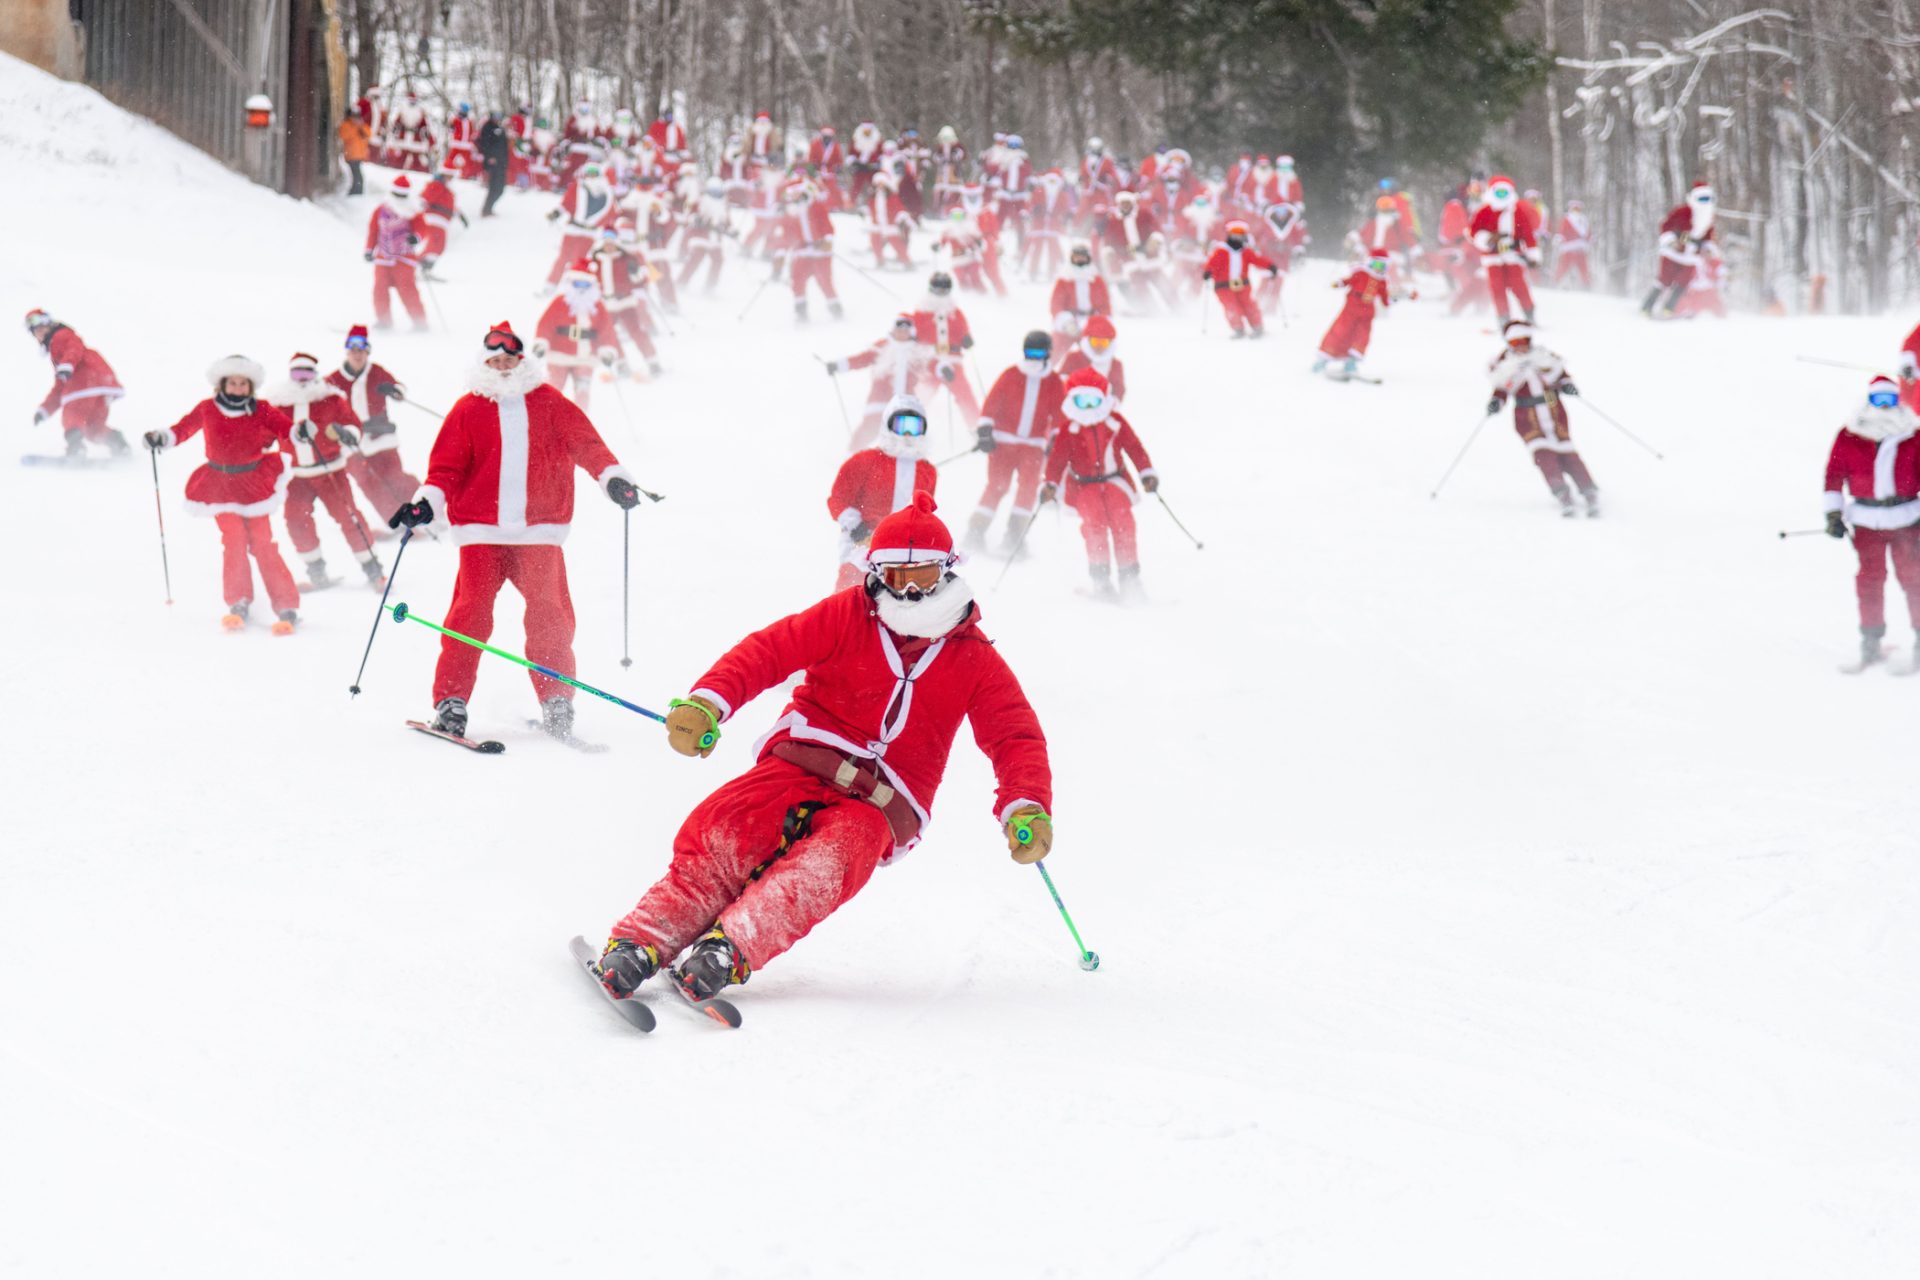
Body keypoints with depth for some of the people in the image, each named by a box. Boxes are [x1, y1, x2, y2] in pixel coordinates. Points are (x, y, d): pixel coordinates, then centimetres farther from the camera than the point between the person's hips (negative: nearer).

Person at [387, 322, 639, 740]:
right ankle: (450, 701, -4)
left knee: (549, 616, -3)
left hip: (539, 532, 1)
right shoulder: (469, 409, 7)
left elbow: (585, 442, 4)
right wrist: (427, 503, -10)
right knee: (471, 612, -8)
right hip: (481, 532, -1)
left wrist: (611, 476, -12)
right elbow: (447, 465, 5)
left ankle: (556, 703, 6)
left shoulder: (549, 404, 9)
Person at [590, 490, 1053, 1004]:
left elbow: (1016, 737, 7)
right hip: (803, 764, 0)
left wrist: (1027, 808, -14)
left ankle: (731, 948, -51)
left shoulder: (975, 661, 11)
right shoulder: (848, 616, 8)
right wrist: (707, 703, -19)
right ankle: (641, 942, -36)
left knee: (827, 864, -35)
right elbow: (770, 650, -1)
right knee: (722, 835, -29)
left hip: (881, 804, 0)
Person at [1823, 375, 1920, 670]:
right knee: (1870, 579, 2)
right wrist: (1834, 513, 0)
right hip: (1866, 521, 0)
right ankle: (1871, 643, 10)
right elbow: (1835, 474, 5)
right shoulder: (1848, 436, 1)